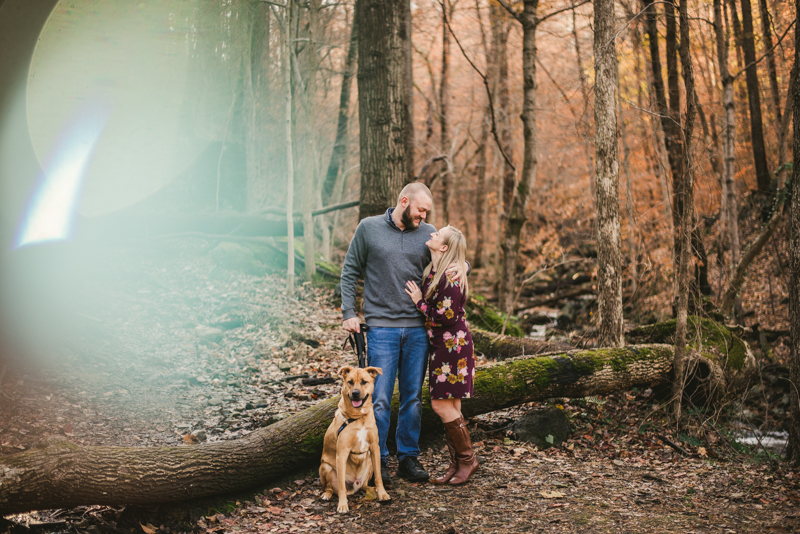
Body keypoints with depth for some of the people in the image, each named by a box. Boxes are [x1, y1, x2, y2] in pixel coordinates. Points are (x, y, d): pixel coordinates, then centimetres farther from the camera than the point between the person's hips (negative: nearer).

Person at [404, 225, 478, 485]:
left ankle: (468, 459, 7)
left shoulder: (451, 278, -19)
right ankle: (457, 464, 18)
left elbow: (447, 317, -22)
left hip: (453, 347, -9)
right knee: (449, 406, 11)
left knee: (441, 404, -7)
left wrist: (419, 302, -13)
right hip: (441, 346, 9)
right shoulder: (431, 272, 9)